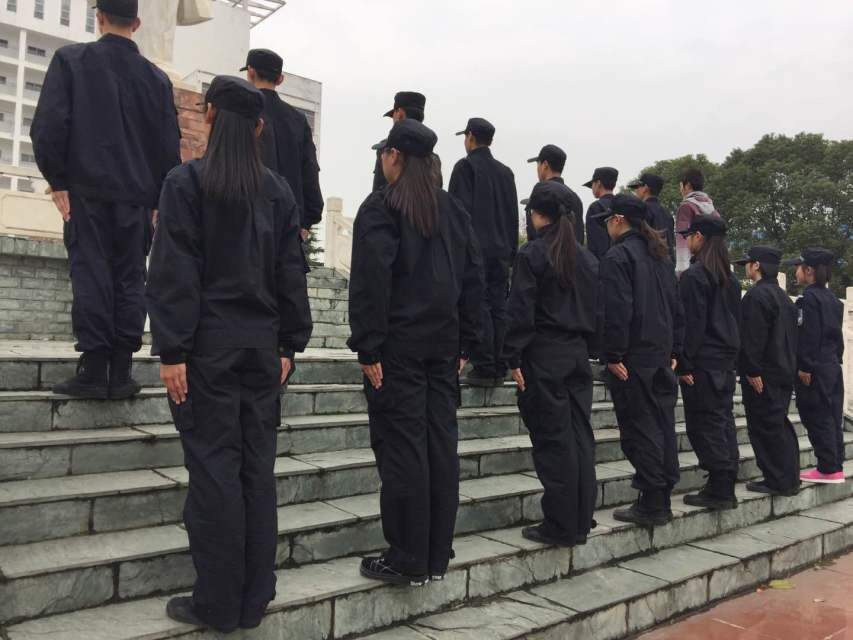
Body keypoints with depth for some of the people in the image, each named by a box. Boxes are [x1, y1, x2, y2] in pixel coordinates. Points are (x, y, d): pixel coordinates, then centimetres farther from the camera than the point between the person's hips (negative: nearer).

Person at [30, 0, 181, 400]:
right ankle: (121, 373, 4)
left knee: (91, 277, -1)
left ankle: (93, 370, -4)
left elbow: (48, 126, -6)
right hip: (136, 197, 2)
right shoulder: (156, 78, 7)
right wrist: (159, 199, 13)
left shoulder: (71, 60, 1)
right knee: (130, 280, 5)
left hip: (88, 191, -2)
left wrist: (58, 180, 1)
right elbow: (170, 145, 7)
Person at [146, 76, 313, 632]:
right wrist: (289, 346, 11)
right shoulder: (278, 191, 8)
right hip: (263, 347, 4)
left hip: (209, 345, -4)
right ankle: (253, 601, 18)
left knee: (214, 469, 1)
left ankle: (218, 605, 9)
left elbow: (175, 271, -10)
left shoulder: (187, 182, -4)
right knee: (257, 469, 8)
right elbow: (292, 273, 7)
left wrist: (171, 350, -9)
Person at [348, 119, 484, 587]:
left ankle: (408, 561, 7)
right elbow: (473, 277, 13)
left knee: (402, 448, -1)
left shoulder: (381, 207, -7)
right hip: (444, 346, 6)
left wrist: (368, 349, -11)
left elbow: (371, 281, -14)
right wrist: (465, 343, 15)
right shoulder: (453, 209, 13)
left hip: (398, 346, -6)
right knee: (440, 445, 9)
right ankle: (437, 556, 19)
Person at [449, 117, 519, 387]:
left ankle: (484, 369, -7)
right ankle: (499, 369, 10)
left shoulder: (465, 167, -2)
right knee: (498, 309, 7)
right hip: (501, 251, 6)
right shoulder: (505, 171, 17)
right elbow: (513, 214, 17)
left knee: (478, 309, -6)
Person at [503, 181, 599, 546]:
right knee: (580, 436, 9)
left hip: (544, 355, -6)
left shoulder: (532, 254, -8)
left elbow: (521, 310, -13)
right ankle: (581, 523, 17)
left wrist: (513, 358, -10)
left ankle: (560, 527, 4)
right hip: (578, 354, 6)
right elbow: (596, 309, 13)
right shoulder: (587, 258, 11)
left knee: (553, 439, -1)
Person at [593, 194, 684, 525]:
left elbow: (617, 311, -18)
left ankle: (651, 505, 1)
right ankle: (662, 500, 18)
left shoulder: (617, 256, -10)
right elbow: (677, 307, 18)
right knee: (663, 425, 10)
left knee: (640, 428, -4)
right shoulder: (660, 255, 16)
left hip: (632, 359, -8)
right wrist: (673, 351, 20)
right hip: (661, 355, 8)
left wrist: (613, 356, -14)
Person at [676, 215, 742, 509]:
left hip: (702, 363, -8)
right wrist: (731, 354, 20)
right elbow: (736, 318, 17)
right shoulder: (730, 278, 13)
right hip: (726, 361, 8)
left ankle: (718, 490, 1)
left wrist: (685, 363, -13)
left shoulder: (694, 275, -12)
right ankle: (726, 489, 18)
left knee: (705, 424, -3)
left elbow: (692, 323, -16)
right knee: (724, 421, 11)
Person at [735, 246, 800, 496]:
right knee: (780, 425, 15)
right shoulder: (782, 295, 15)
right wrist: (789, 367, 22)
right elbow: (791, 336, 19)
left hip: (763, 375, -10)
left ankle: (778, 482, 1)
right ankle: (789, 479, 21)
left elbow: (753, 338, -21)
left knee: (765, 427, -3)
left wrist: (752, 371, -20)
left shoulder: (756, 295, -15)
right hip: (784, 371, 10)